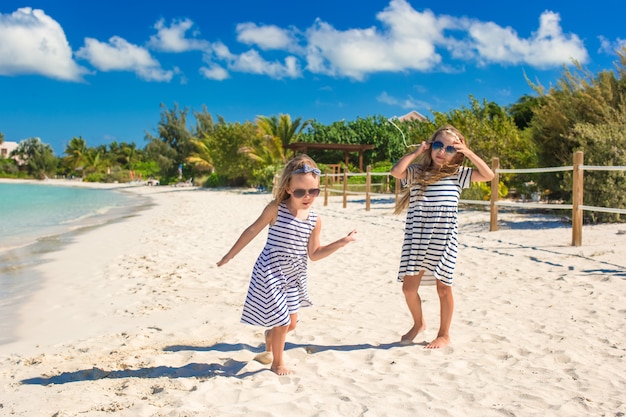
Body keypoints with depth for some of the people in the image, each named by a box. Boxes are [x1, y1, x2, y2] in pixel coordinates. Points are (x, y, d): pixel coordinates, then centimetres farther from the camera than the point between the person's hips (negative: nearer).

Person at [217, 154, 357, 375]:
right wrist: (230, 255, 0)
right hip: (270, 274, -5)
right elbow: (252, 231, -5)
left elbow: (314, 253, 2)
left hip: (294, 277, 5)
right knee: (282, 322, -1)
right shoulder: (276, 209, -15)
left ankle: (269, 343, 47)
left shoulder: (315, 220, -4)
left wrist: (342, 242, -6)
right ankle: (277, 363, 23)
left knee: (291, 323, 16)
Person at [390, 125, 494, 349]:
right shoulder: (417, 172, 3)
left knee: (443, 287, 7)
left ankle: (444, 335, 24)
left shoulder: (457, 174, 3)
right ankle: (418, 323, 31)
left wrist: (468, 152, -7)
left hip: (444, 240, -1)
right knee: (409, 286, 4)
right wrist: (416, 152, -8)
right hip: (417, 239, 1)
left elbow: (488, 175, -4)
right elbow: (396, 171, -17)